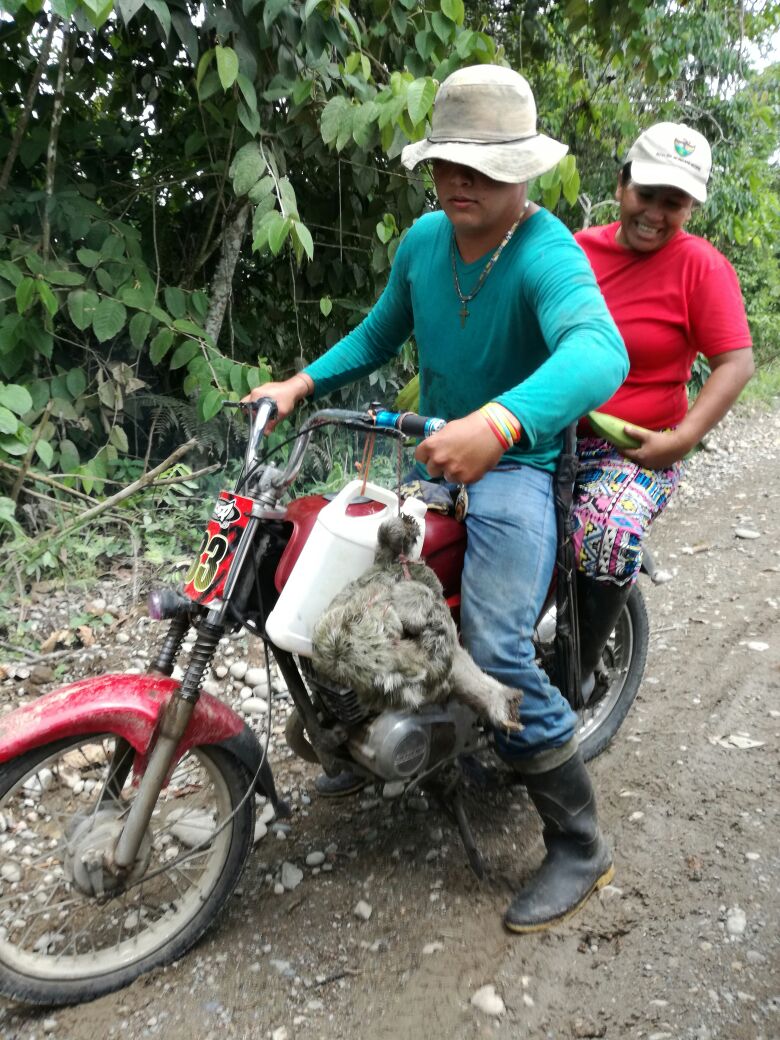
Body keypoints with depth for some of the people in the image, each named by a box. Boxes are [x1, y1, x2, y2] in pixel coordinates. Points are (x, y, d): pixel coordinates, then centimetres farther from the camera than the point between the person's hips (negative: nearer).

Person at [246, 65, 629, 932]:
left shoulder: (547, 254, -20)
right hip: (433, 455, 8)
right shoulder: (423, 239, 2)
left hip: (516, 464, -7)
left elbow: (597, 351, -41)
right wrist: (302, 381, 1)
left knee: (496, 652, -24)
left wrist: (500, 422, -59)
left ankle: (579, 846, -1)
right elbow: (380, 333, 16)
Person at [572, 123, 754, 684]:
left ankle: (580, 668, -6)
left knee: (610, 536, -31)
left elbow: (736, 363, -8)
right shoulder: (579, 247, 6)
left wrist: (681, 440, -20)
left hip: (635, 451, -4)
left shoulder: (702, 266, -5)